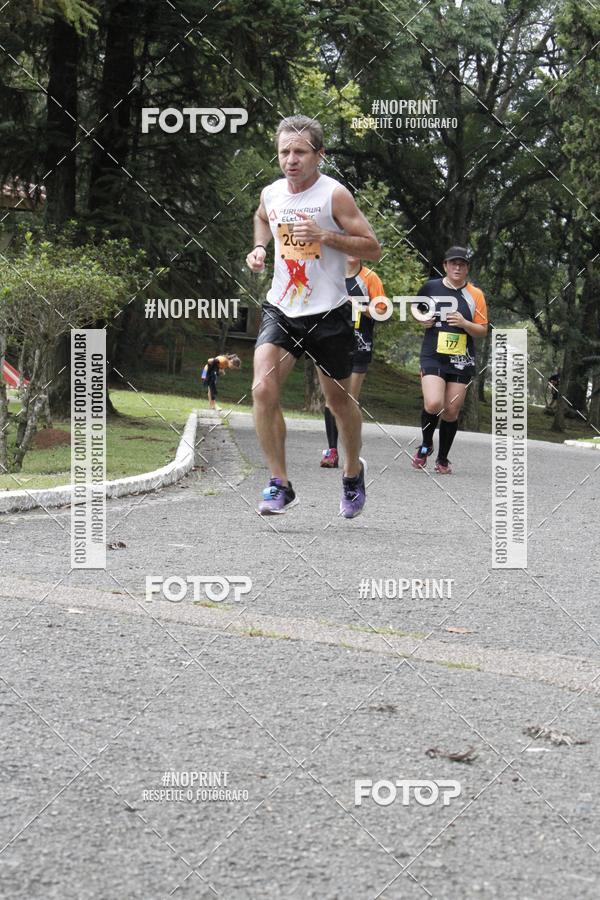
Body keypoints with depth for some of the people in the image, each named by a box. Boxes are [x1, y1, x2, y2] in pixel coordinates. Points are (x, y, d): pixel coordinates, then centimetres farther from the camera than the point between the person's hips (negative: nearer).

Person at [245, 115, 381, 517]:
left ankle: (353, 470, 40)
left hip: (329, 314, -3)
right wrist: (259, 248, 8)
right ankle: (280, 484, -8)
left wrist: (324, 235, -23)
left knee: (338, 398, 12)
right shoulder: (271, 194, 2)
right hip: (281, 310, 3)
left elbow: (373, 248, -12)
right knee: (263, 389, -18)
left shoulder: (334, 194, -12)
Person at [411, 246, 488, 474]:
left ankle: (443, 459, 22)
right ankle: (426, 445, 8)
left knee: (451, 412, 3)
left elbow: (482, 330, 2)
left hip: (461, 361, 1)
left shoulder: (475, 295, 2)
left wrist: (464, 323, -16)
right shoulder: (430, 287, 3)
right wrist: (423, 321, 1)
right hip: (433, 357, -1)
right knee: (433, 404, -20)